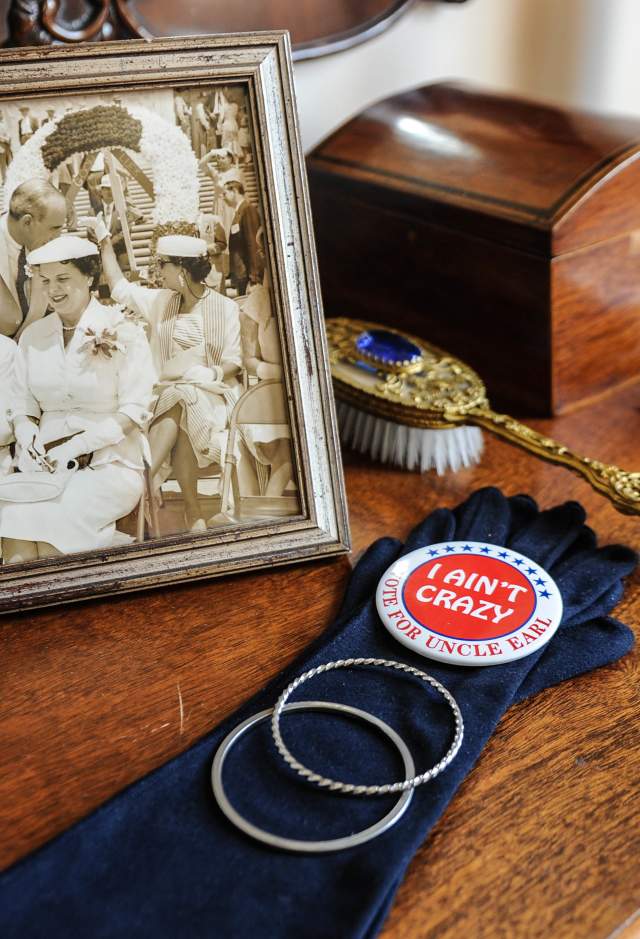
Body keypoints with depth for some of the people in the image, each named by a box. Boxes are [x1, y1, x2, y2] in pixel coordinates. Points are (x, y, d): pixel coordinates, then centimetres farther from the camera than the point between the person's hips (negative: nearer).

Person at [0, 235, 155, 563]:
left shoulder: (122, 333, -2)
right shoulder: (33, 336, 13)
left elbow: (135, 410, -7)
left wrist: (77, 445, -16)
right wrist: (27, 432, -10)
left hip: (110, 463, -3)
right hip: (47, 463, 4)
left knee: (53, 521, -29)